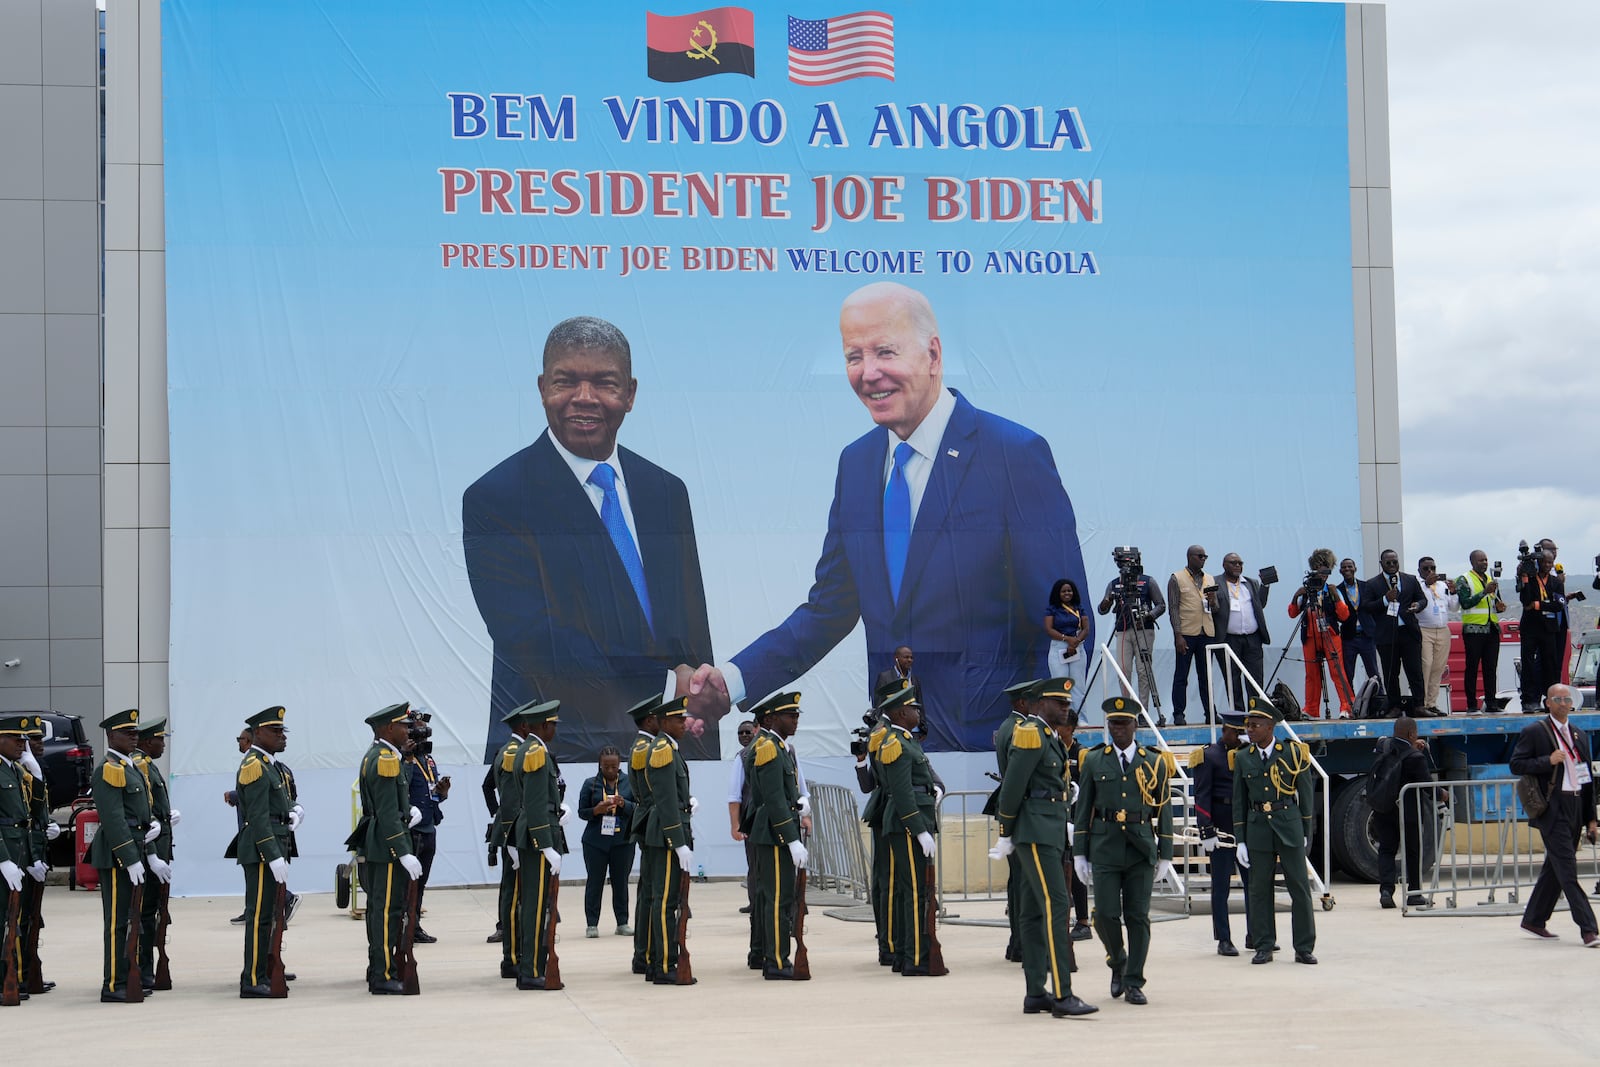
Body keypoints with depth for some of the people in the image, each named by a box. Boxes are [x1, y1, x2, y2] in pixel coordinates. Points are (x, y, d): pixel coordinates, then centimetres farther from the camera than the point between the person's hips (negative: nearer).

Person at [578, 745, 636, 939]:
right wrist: (597, 810, -16)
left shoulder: (629, 782, 3)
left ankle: (622, 923, 11)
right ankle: (591, 924, 4)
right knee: (595, 881, 1)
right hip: (595, 841, -1)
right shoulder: (591, 784, 2)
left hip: (623, 841, 1)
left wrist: (624, 804, -17)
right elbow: (581, 812, 3)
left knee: (621, 881, 5)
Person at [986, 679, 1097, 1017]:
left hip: (1049, 833, 10)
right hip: (1035, 831, -10)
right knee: (1056, 905, -15)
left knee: (1036, 911, 10)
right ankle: (1062, 996, -18)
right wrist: (1005, 836, -9)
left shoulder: (1049, 736, 19)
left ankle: (1035, 994, 14)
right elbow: (1012, 786, -14)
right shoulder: (1030, 734, -12)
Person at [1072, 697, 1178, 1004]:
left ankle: (1134, 983, 6)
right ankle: (1118, 961, 21)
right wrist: (1079, 852, 4)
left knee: (1138, 917, -1)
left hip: (1141, 850, 0)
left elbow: (1164, 811, 7)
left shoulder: (1155, 762, 6)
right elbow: (1083, 809, 8)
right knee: (1106, 914, -7)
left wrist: (1165, 855, 3)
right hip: (1104, 849, 0)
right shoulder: (1094, 760, 7)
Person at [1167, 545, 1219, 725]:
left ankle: (1209, 712, 9)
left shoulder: (1210, 580, 16)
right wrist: (1178, 635, -12)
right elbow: (1173, 608, -4)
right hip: (1186, 634, -4)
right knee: (1181, 676, -1)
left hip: (1207, 633, 5)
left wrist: (1213, 602, -5)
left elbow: (1215, 610, 19)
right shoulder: (1177, 579, 1)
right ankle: (1178, 714, 1)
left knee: (1206, 676, 7)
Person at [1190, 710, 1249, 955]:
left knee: (1254, 882, 6)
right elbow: (1202, 796, -9)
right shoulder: (1209, 756, -3)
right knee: (1221, 886, 0)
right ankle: (1223, 941, 5)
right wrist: (1206, 831, -14)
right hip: (1221, 829, -5)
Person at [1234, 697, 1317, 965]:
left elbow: (1306, 794, 3)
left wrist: (1306, 833, 2)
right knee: (1259, 890, 3)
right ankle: (1264, 947, 11)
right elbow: (1239, 801, 9)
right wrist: (1240, 840, 4)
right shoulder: (1242, 758, 6)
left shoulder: (1293, 753, -1)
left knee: (1300, 888, -1)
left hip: (1289, 825, -2)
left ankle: (1304, 948, 5)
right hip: (1257, 829, 2)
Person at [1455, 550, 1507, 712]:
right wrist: (1484, 592, -18)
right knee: (1472, 667, -4)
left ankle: (1491, 702, 8)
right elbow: (1465, 603, -13)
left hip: (1492, 629, 6)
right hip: (1473, 630, -6)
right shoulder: (1464, 580, -1)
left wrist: (1499, 606, 3)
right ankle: (1472, 704, -3)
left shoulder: (1491, 580, 19)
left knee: (1491, 667, 4)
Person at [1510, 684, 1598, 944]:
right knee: (1567, 868, -11)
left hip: (1576, 808, 7)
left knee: (1555, 868, 12)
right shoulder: (1534, 732, -3)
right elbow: (1516, 765, -7)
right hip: (1552, 809, -7)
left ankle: (1534, 920, 23)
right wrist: (1548, 761, -19)